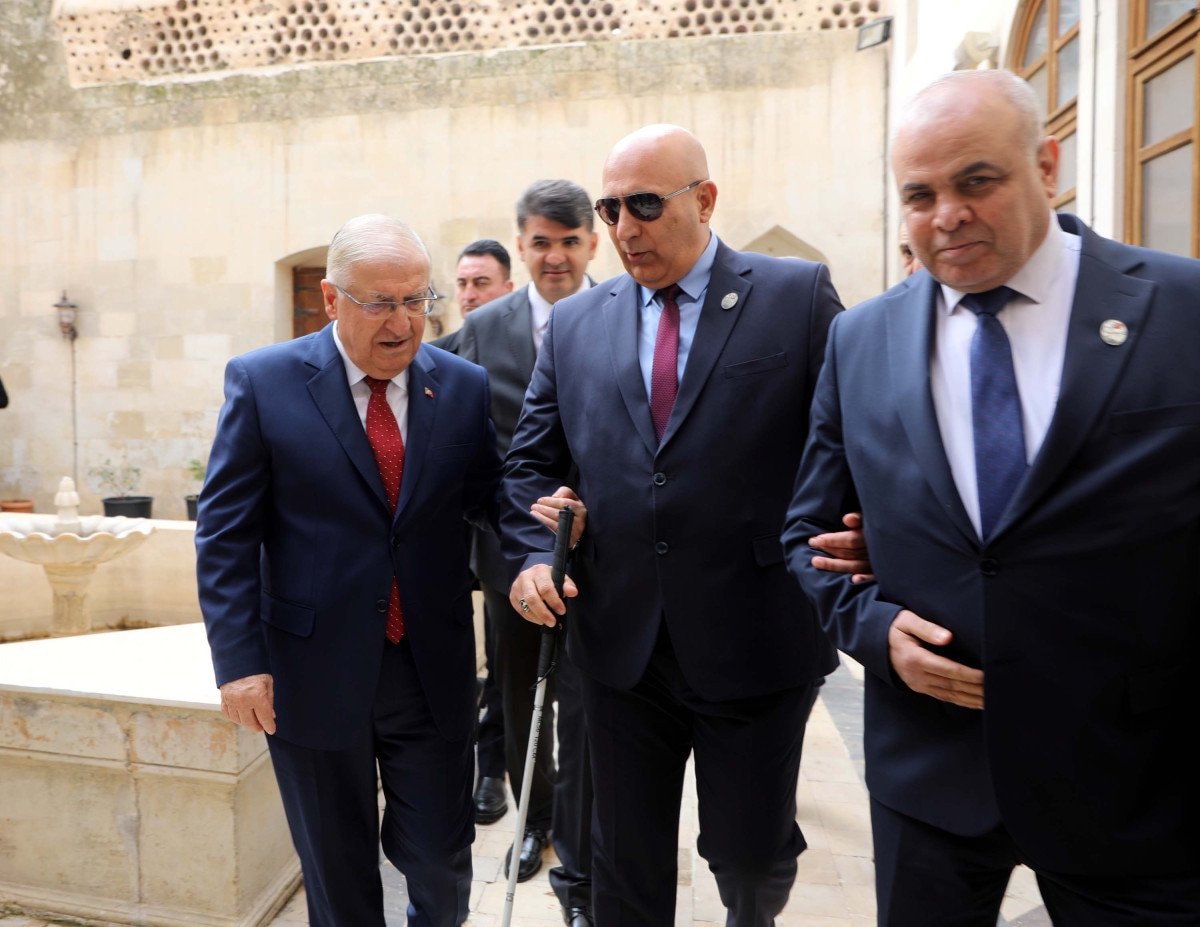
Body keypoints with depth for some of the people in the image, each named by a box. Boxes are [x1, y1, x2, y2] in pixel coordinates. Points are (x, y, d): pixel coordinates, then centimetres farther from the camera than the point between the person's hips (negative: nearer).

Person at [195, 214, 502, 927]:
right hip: (312, 673, -1)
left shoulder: (465, 386, 0)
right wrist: (239, 659, -9)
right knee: (338, 870, 17)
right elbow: (225, 532, -5)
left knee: (443, 857, 15)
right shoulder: (263, 382, -6)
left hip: (434, 671, 2)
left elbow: (488, 504, 1)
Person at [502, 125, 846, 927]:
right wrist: (534, 554, -6)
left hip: (757, 640, -2)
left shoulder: (800, 296, -2)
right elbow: (533, 460, 9)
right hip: (621, 640, 3)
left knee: (751, 849, 16)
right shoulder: (575, 323, 7)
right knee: (627, 858, 17)